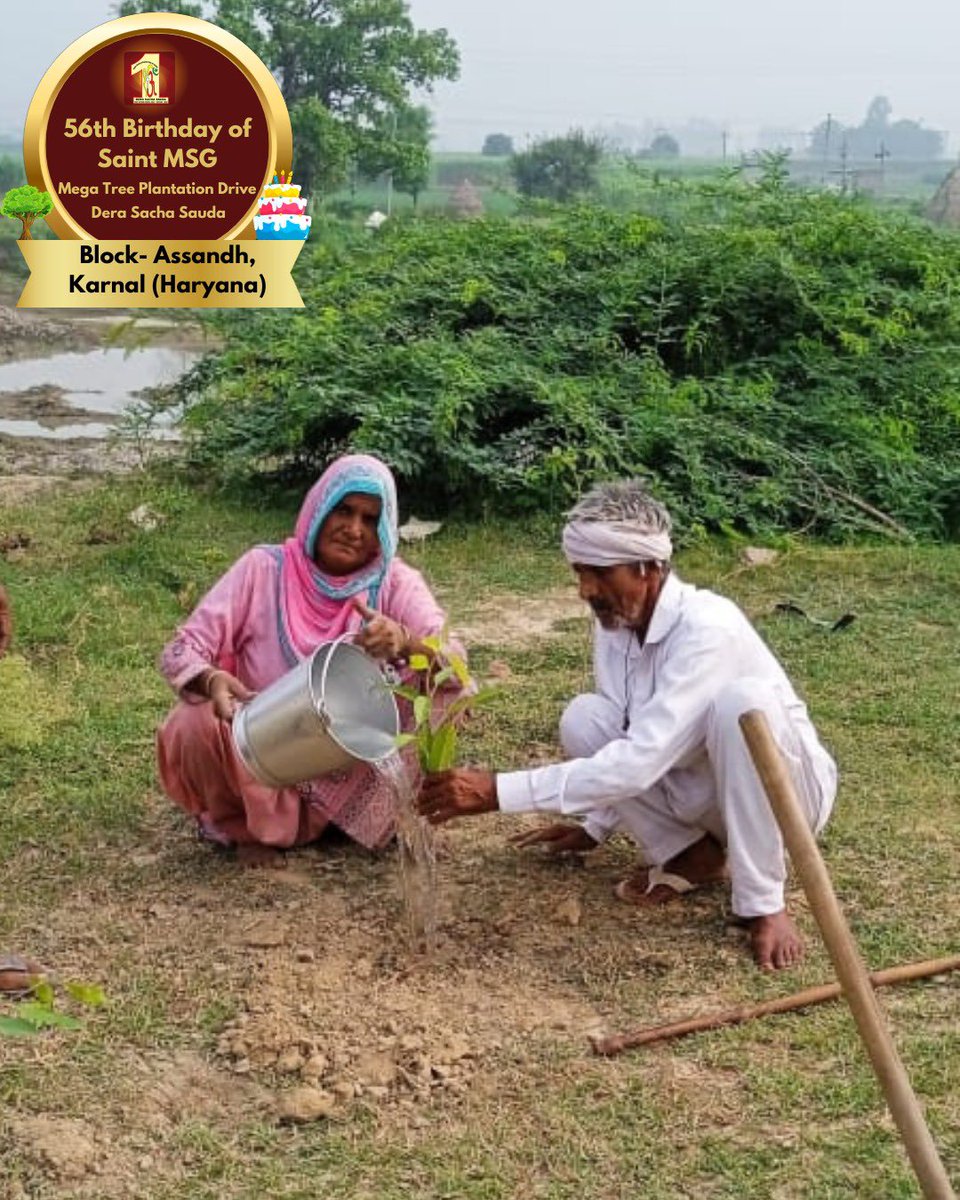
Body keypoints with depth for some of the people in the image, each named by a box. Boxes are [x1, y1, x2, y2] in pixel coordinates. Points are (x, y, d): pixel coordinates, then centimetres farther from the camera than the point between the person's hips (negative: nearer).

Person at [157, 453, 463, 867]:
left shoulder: (395, 582, -8)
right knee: (196, 725, -31)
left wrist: (404, 642, -45)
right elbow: (180, 653, -14)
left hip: (352, 770, 1)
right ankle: (247, 828, 2)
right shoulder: (264, 568, -11)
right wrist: (213, 681, -38)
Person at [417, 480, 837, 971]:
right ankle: (692, 853, 2)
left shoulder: (709, 629, -32)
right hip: (703, 790, 7)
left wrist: (499, 791, -41)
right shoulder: (613, 623, -8)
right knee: (583, 721, -14)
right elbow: (629, 741, 11)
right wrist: (595, 827, 18)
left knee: (741, 699, -37)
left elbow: (640, 761, -40)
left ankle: (762, 900, -22)